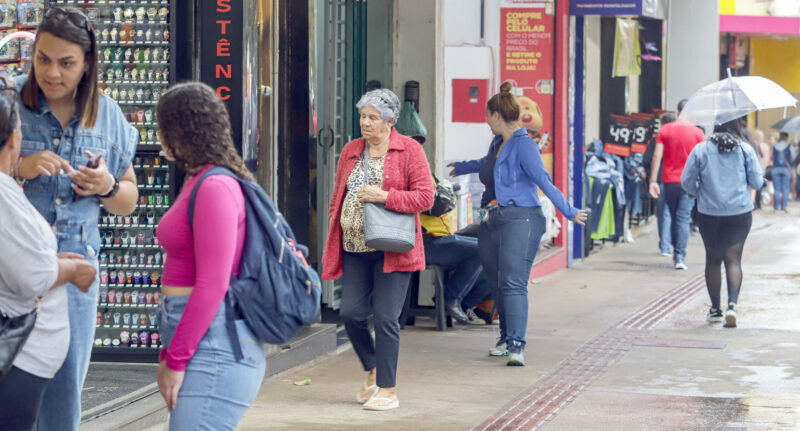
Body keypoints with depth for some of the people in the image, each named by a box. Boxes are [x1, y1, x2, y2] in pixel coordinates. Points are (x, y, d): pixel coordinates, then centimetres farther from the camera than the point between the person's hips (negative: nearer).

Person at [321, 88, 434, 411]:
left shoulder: (409, 150, -2)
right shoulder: (351, 151, 13)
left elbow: (425, 197, -8)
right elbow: (337, 197, 18)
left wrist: (384, 196, -18)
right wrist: (332, 240, 12)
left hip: (391, 249, -5)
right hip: (354, 249, 5)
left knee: (386, 318, -4)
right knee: (350, 313, 0)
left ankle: (387, 390, 6)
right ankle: (372, 370, 26)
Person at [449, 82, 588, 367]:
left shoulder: (523, 144, -9)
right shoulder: (497, 143, 17)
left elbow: (543, 180, -14)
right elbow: (486, 164, 40)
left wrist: (569, 212, -16)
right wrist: (461, 168, 59)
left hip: (519, 220, -8)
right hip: (492, 222, 8)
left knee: (513, 283, -16)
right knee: (497, 283, 8)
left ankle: (516, 345, -22)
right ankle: (506, 338, 19)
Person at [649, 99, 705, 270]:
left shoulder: (664, 130, 3)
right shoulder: (697, 133, -2)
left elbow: (657, 156, -2)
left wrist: (653, 181, -2)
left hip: (669, 181, 2)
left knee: (673, 218, 16)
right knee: (684, 218, -3)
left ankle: (676, 253, 22)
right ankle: (680, 256, -13)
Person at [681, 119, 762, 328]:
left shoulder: (700, 150, -3)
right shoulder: (745, 150, -3)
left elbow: (686, 181, -1)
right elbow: (757, 182, 1)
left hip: (709, 214, 0)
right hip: (740, 213, 0)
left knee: (713, 260, 13)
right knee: (733, 259, 0)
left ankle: (715, 308, 17)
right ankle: (732, 303, -20)